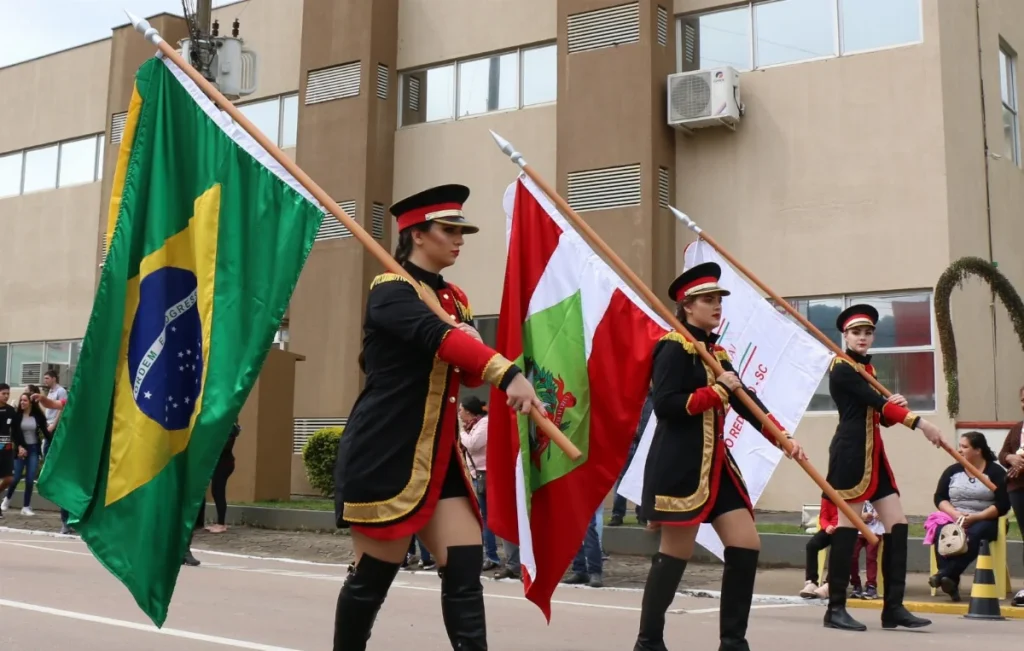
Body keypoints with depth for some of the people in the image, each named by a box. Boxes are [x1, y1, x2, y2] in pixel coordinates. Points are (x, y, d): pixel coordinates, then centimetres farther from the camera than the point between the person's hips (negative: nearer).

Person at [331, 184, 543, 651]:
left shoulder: (454, 300, 14)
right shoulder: (390, 292, -12)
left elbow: (468, 373, 14)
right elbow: (438, 338, -31)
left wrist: (489, 373, -11)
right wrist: (508, 374, -44)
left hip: (437, 455, 8)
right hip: (384, 454, -7)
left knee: (465, 564, -1)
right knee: (374, 574, 3)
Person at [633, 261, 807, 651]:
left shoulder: (715, 351, 16)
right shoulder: (674, 348, -10)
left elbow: (745, 401, 12)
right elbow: (665, 404, -20)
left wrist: (782, 437, 1)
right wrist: (717, 391, -15)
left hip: (715, 462, 9)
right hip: (679, 465, -9)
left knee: (746, 546, 4)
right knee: (675, 554, -3)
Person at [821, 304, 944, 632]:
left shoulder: (868, 368, 19)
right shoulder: (842, 369, -8)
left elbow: (879, 415, 16)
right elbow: (876, 401, -19)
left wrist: (894, 406, -7)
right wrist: (919, 422, -23)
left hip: (873, 452, 9)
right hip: (851, 452, -9)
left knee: (897, 523, 4)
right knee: (848, 525, -7)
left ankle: (893, 607, 9)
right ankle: (835, 609, -1)